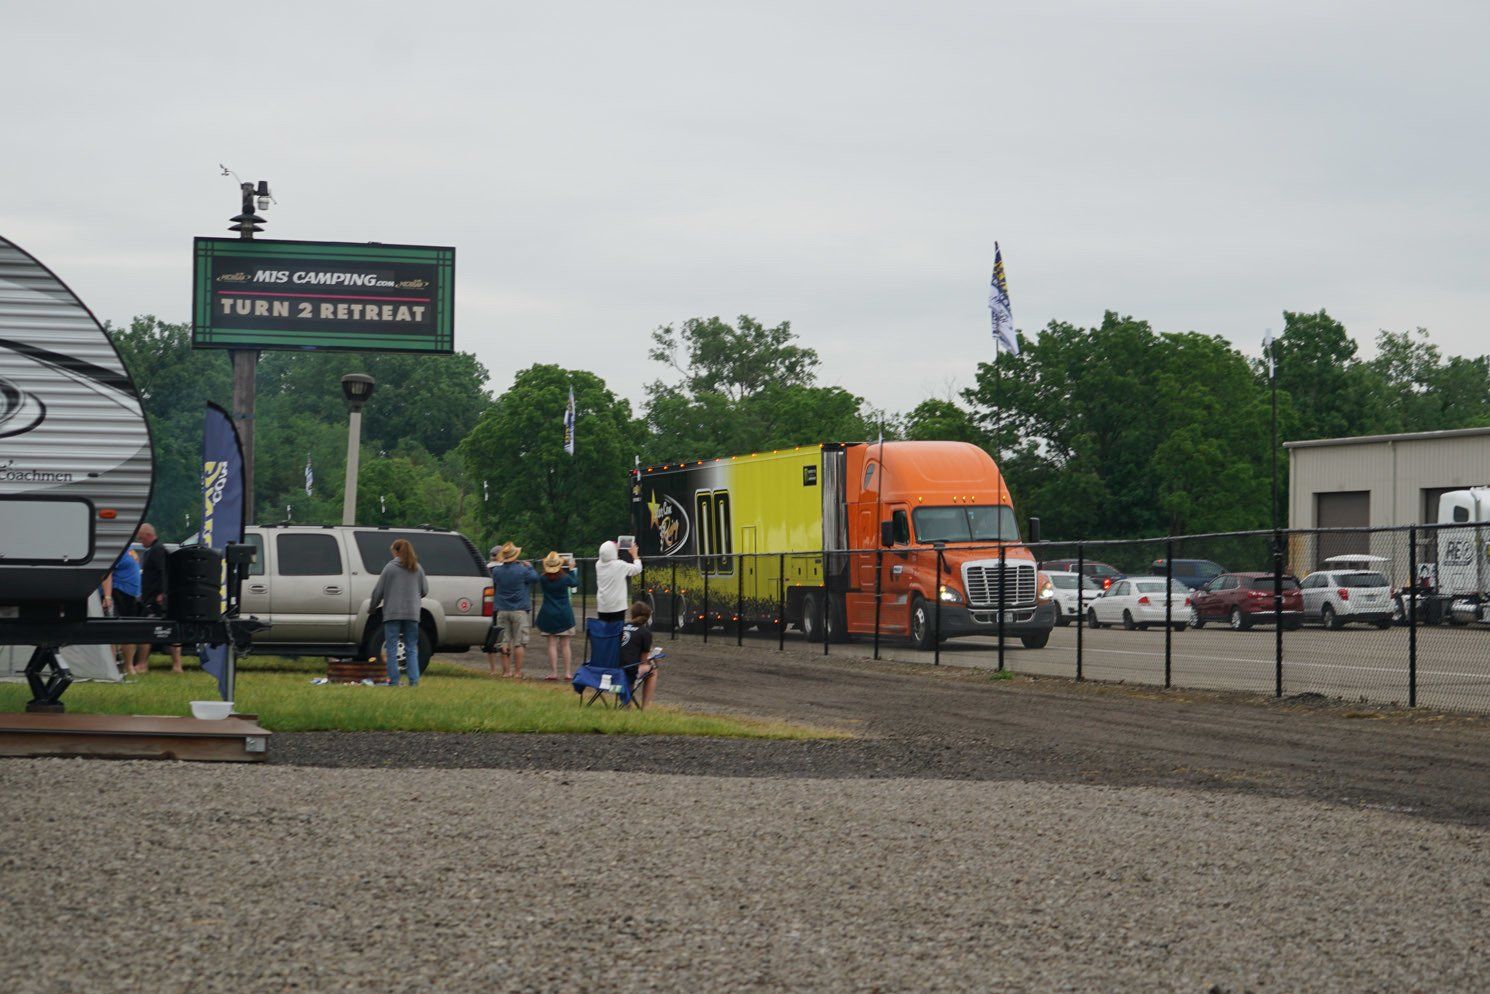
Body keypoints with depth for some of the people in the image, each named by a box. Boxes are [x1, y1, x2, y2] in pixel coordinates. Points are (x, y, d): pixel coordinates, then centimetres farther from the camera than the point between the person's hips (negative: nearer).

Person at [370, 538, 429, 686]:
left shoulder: (390, 567, -4)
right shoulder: (417, 568, 6)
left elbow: (378, 591, -1)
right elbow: (425, 590, 12)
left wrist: (371, 607, 14)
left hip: (393, 613, -3)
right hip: (412, 613, 3)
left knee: (392, 648, 2)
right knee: (411, 649, 9)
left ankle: (393, 680, 0)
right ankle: (414, 679, 1)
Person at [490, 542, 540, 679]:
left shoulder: (496, 571, -1)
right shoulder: (522, 570, -11)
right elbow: (535, 578, 5)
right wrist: (529, 567, 20)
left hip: (502, 611, 3)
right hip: (519, 611, -3)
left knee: (504, 642, 7)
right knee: (519, 642, 1)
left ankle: (504, 671, 7)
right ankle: (517, 672, -1)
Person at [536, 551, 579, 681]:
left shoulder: (543, 579, -8)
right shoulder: (565, 578, -8)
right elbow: (575, 583, 11)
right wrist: (571, 570, 23)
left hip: (548, 615, 0)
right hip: (564, 615, 0)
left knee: (552, 645, 1)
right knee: (565, 645, 5)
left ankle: (553, 672, -3)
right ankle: (568, 673, 3)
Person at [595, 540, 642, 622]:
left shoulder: (598, 565, -1)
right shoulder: (620, 565, -14)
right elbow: (637, 569, -1)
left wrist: (615, 550, 35)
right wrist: (635, 555, 16)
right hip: (617, 606, -5)